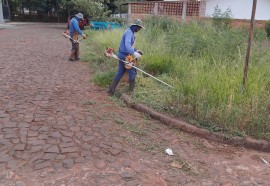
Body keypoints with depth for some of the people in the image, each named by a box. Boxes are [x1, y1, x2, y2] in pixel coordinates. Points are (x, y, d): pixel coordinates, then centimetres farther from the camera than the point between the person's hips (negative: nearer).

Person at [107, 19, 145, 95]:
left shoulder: (131, 32, 14)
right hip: (125, 56, -10)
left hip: (122, 55, 10)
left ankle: (111, 90, 18)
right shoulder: (129, 32, -18)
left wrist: (136, 50, 19)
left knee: (119, 73, 14)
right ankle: (131, 90, 17)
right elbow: (127, 44, -36)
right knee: (132, 73, 4)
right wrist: (134, 53, -50)